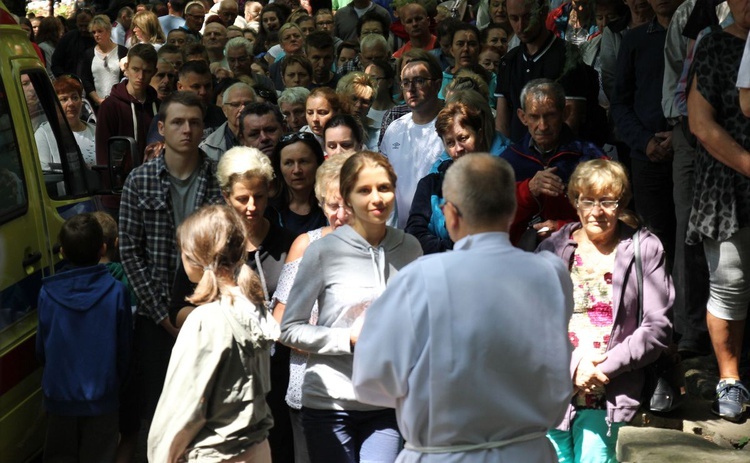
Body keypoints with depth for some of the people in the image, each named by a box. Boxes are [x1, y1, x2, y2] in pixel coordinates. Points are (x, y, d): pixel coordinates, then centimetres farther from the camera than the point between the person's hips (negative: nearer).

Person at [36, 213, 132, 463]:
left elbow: (41, 349, 1)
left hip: (59, 395, 1)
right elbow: (124, 348, -4)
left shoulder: (47, 294, -11)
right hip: (102, 396, -1)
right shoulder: (116, 292, -15)